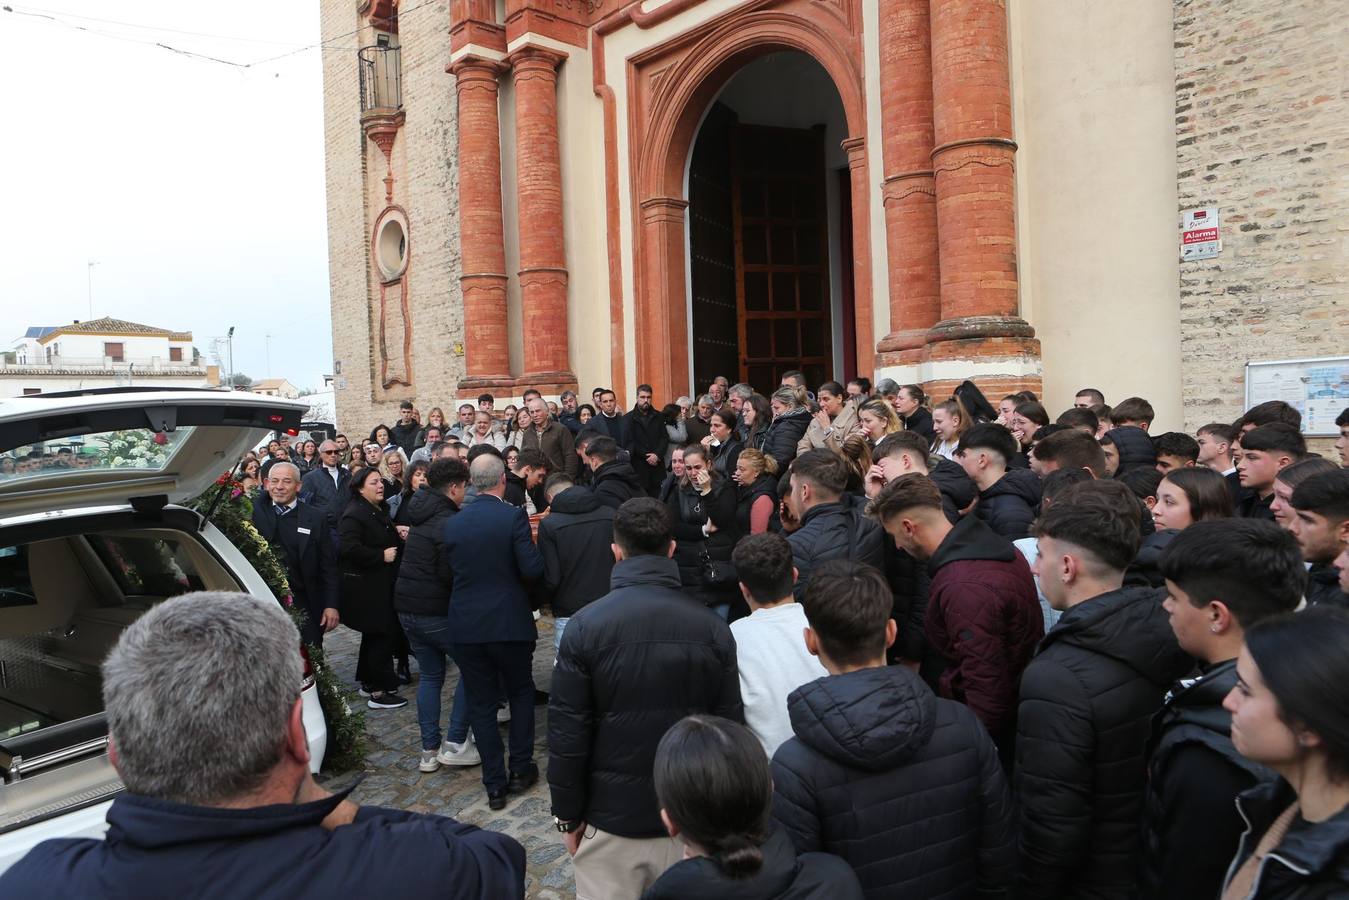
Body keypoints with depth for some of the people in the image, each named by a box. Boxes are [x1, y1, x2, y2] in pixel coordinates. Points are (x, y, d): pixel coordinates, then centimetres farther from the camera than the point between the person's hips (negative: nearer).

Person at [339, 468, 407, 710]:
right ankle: (379, 692, 0)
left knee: (375, 635, 17)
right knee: (383, 635, -8)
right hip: (366, 587, -10)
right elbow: (348, 547, -28)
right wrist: (381, 556, -22)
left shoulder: (380, 511, 15)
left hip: (380, 585, 10)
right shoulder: (354, 514, -16)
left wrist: (397, 534, 8)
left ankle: (368, 682, 30)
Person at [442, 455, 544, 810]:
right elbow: (532, 570, -17)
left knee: (481, 703, 11)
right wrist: (532, 544, 4)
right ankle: (521, 769, 21)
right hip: (510, 622, -2)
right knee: (520, 693, 19)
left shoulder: (453, 524, 0)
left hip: (466, 625, 3)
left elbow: (449, 572, 9)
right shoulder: (514, 516, -13)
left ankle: (495, 784, 15)